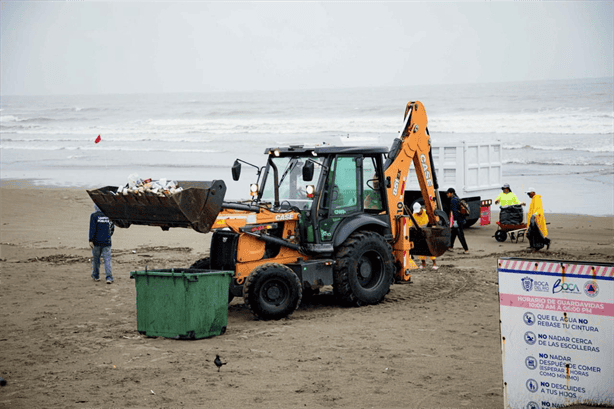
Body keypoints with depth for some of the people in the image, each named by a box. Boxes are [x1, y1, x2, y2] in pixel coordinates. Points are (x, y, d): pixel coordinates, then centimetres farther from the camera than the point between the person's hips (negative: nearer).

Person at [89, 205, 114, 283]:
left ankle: (96, 276, 22)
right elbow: (112, 227, 17)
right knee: (107, 259, -2)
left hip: (97, 241, -2)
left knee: (95, 259, 12)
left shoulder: (94, 216, -4)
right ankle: (109, 277, -14)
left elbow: (92, 228, -14)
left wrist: (91, 240, -16)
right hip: (106, 242, 2)